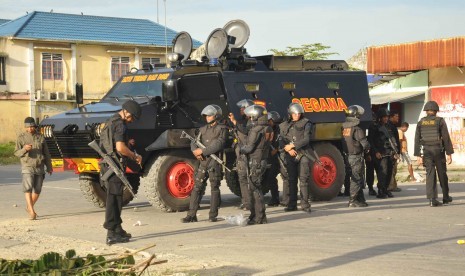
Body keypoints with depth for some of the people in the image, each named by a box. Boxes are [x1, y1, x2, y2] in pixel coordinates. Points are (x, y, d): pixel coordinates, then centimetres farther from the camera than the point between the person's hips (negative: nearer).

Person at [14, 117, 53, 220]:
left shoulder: (40, 137, 8)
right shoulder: (21, 137, 0)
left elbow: (46, 153, 13)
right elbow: (16, 152, -3)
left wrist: (49, 167, 13)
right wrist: (24, 149, -24)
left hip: (39, 167, 3)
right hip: (27, 166, -3)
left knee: (37, 190, 7)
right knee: (28, 189, -15)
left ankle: (29, 207, 28)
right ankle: (32, 212, -18)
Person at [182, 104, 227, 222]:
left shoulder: (222, 129, 0)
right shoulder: (203, 129, 19)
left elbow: (219, 144, -14)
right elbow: (194, 142, 10)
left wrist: (202, 151, -16)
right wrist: (195, 151, -13)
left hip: (215, 161, -5)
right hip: (203, 161, 5)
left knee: (214, 188, -3)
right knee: (197, 187, 1)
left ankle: (213, 215, 2)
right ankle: (191, 215, 2)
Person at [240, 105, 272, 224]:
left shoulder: (256, 130, -18)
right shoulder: (267, 129, 11)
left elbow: (249, 147, -19)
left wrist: (241, 149, 2)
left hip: (254, 163, -9)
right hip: (262, 161, 9)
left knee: (255, 189, -6)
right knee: (254, 189, 16)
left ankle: (259, 217, -5)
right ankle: (254, 215, 22)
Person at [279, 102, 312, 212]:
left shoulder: (306, 123, 5)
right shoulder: (284, 126, 14)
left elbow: (306, 139, -6)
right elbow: (281, 141, 7)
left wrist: (292, 145, -11)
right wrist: (288, 149, -11)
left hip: (303, 154, -3)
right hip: (290, 155, 3)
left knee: (304, 179, -8)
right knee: (292, 179, 6)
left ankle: (305, 204, -7)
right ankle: (292, 204, 10)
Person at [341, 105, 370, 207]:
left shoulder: (344, 128, 5)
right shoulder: (357, 129, -19)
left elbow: (343, 142, 14)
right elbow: (365, 143, -17)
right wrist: (367, 149, 2)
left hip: (348, 156, 8)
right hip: (357, 156, -8)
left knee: (357, 178, 16)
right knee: (356, 179, -3)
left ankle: (360, 199, 22)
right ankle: (352, 201, -4)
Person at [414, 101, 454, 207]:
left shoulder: (421, 122, 4)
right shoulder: (440, 121, -4)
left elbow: (417, 139, 2)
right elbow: (446, 138, -7)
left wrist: (418, 155, 4)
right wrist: (449, 153, -4)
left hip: (426, 151, 2)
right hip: (438, 150, -2)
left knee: (430, 174, 1)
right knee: (442, 174, 12)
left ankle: (432, 199, -7)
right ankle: (446, 197, 23)